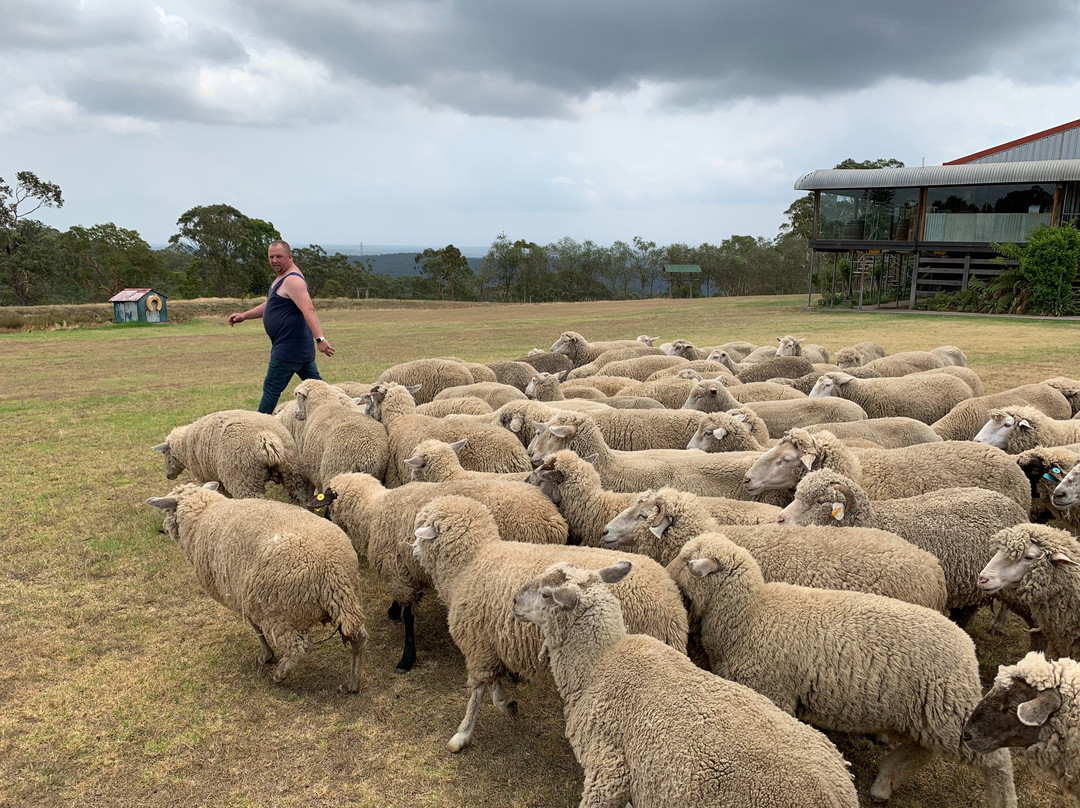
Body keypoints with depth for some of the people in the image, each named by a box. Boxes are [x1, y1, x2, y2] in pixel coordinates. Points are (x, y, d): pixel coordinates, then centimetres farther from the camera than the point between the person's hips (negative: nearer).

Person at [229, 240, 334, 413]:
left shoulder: (292, 280, -17)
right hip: (302, 347, 10)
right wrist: (244, 316, 20)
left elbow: (308, 310, -30)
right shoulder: (282, 277, 17)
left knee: (271, 389, -1)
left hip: (289, 349, -10)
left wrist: (320, 338, -40)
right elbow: (270, 305, 28)